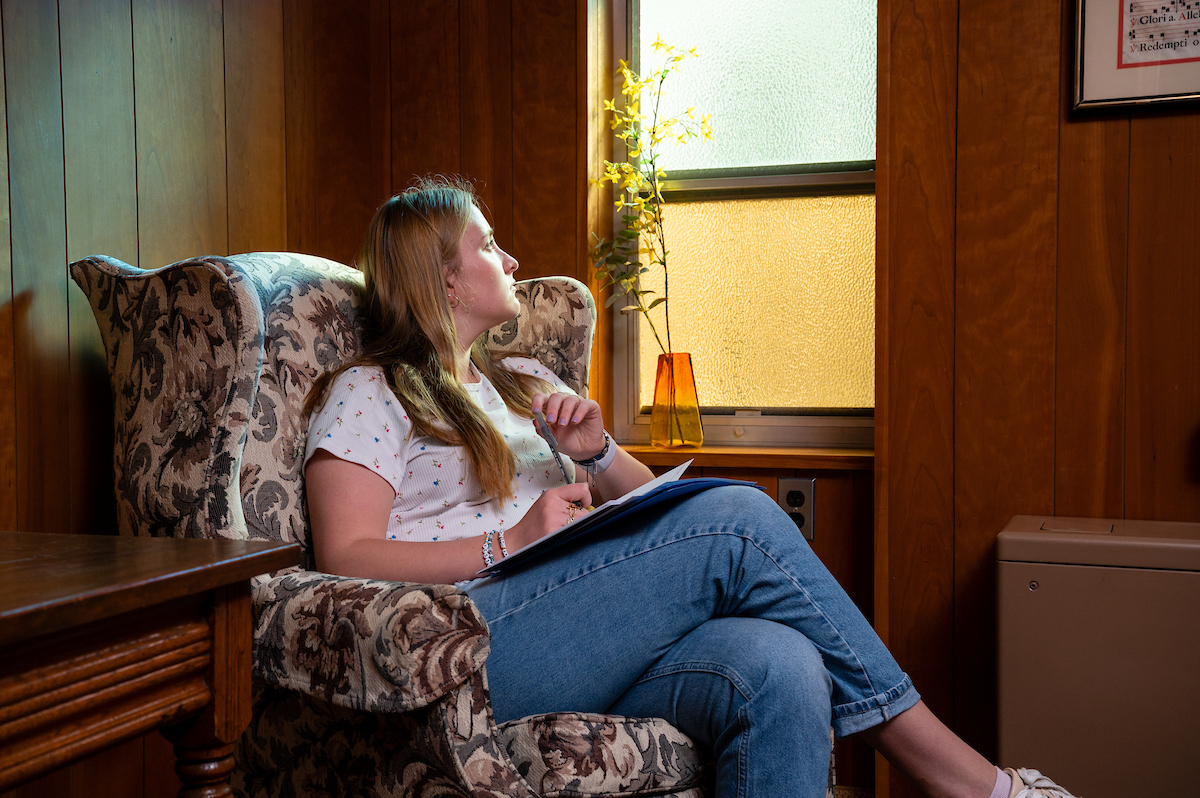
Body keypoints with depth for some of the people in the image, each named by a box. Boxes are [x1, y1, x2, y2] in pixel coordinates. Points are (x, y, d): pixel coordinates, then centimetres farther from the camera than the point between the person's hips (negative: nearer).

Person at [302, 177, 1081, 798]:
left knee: (781, 670, -29)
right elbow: (347, 557, -6)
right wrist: (511, 542, -13)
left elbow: (643, 500, 26)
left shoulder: (525, 380, 28)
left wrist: (598, 452, 3)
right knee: (735, 518, -24)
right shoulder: (367, 394, 8)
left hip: (584, 637, 6)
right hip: (464, 648, -6)